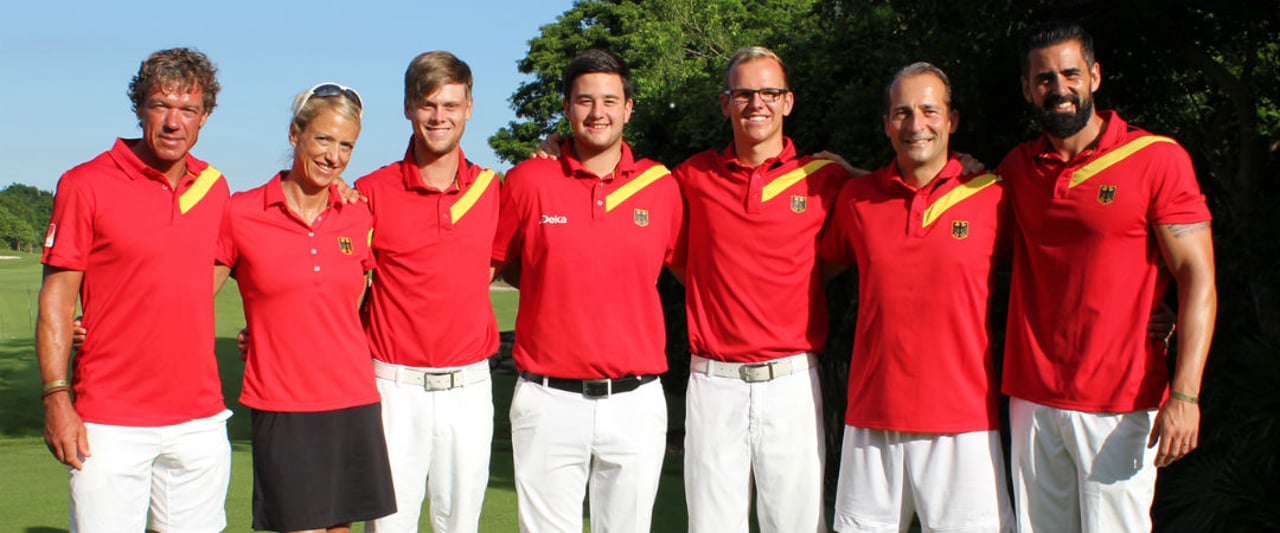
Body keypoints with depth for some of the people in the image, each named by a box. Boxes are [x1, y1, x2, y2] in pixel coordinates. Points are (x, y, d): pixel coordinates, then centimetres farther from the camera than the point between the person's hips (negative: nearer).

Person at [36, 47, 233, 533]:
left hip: (200, 417, 4)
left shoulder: (214, 187, 8)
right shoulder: (86, 185, -5)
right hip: (110, 422, -4)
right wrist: (56, 396, -10)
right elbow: (56, 297, -5)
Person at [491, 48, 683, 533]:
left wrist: (625, 292, 5)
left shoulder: (661, 187, 2)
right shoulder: (528, 180, -1)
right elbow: (500, 265, 11)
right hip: (549, 401, -1)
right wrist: (555, 289, 4)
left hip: (636, 401, 1)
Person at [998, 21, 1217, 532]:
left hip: (1121, 402, -4)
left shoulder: (1157, 159, -5)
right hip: (1033, 398, 4)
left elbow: (1197, 278, -9)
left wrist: (1185, 394, -16)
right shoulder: (1016, 168, 9)